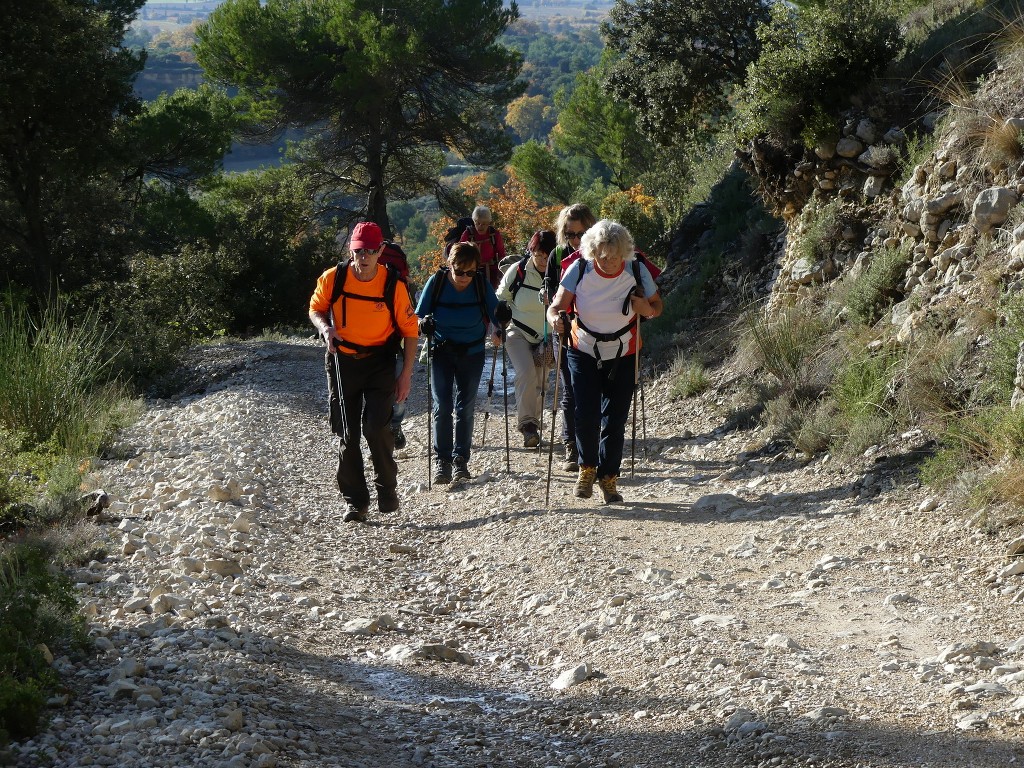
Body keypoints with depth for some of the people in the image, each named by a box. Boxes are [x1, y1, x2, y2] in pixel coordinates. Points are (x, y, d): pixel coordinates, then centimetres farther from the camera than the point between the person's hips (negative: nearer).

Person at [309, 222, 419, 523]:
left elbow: (409, 330, -3)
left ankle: (387, 488, 5)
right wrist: (325, 327, -14)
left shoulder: (394, 285, -12)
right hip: (342, 361, 2)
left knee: (376, 426, -17)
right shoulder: (332, 278, -8)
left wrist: (406, 374, -7)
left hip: (379, 363, -2)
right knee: (347, 434, 5)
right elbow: (316, 308, 9)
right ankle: (355, 501, 14)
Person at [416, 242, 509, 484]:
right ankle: (442, 460, -4)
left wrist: (501, 316, -31)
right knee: (442, 406, -10)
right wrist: (424, 324, -28)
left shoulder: (481, 284, -12)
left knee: (465, 408, 5)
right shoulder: (436, 282, -13)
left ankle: (461, 460, 14)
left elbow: (496, 318, -9)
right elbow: (418, 317, -6)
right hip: (442, 352, -1)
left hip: (472, 354, 1)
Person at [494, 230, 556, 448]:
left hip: (545, 337, 2)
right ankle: (528, 424, -19)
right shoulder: (517, 270, -12)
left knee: (539, 382, 5)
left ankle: (532, 423, 24)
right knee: (526, 372, -22)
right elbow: (501, 299, 3)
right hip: (518, 332, -2)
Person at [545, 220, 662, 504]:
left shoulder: (636, 272, -12)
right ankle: (587, 468, 14)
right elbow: (557, 306, -12)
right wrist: (555, 318, -35)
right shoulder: (579, 270, -14)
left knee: (615, 420, 0)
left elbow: (657, 306, 2)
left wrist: (647, 309, -22)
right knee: (586, 415, -12)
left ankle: (608, 478, 18)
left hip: (623, 356, 1)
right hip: (584, 353, 0)